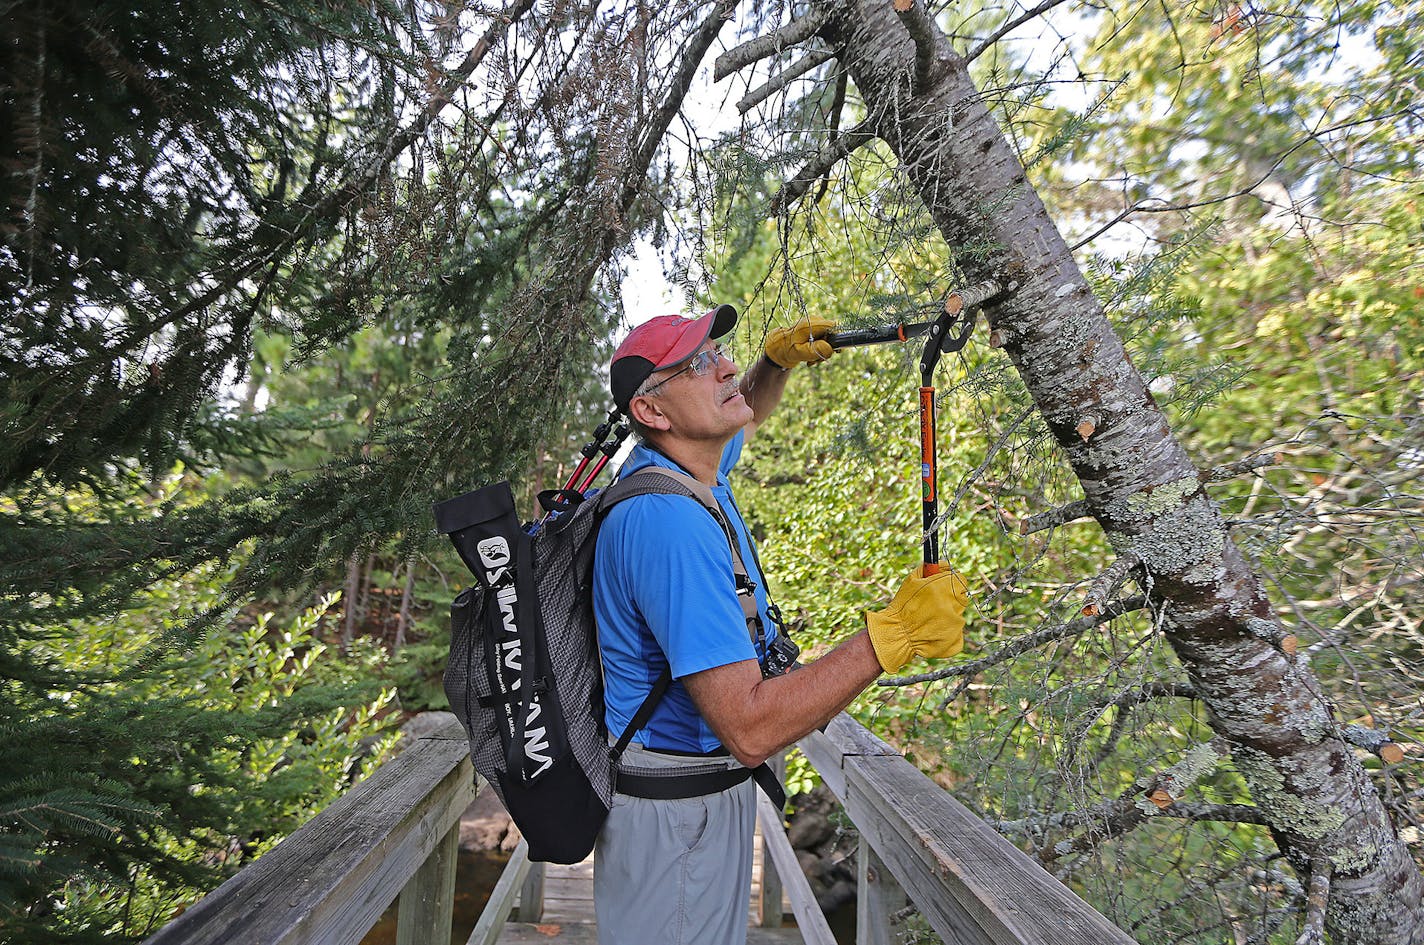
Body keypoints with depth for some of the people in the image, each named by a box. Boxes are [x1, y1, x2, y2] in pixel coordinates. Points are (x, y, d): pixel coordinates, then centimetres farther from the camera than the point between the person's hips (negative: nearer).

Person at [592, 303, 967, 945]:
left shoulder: (689, 471, -1)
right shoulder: (668, 520, -31)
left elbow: (743, 413, 24)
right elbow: (749, 729, -34)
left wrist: (778, 357, 3)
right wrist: (893, 633, -30)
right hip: (674, 814, -9)